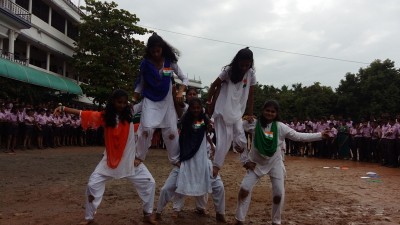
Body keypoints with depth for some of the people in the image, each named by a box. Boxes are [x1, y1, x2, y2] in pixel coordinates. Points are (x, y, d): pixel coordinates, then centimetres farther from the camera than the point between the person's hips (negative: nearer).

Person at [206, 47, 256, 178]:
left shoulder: (251, 74, -1)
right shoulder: (229, 70, -8)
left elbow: (250, 95, 3)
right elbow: (214, 86, -1)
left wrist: (250, 114, 3)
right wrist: (208, 103, -2)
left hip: (237, 111, 3)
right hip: (223, 110, -3)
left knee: (241, 141, -6)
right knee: (224, 138, -7)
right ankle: (216, 166, 2)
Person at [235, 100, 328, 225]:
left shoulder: (280, 127, -11)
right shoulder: (253, 124, -14)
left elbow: (299, 136, -5)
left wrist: (320, 135, -8)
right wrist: (245, 160, -10)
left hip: (275, 163, 1)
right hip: (256, 163, -1)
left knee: (279, 194, 1)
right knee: (244, 189, -9)